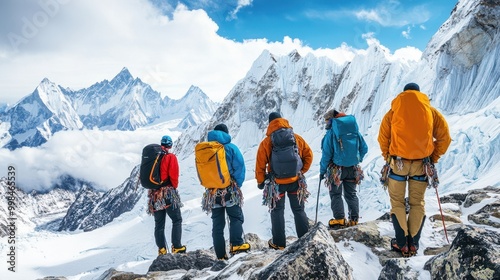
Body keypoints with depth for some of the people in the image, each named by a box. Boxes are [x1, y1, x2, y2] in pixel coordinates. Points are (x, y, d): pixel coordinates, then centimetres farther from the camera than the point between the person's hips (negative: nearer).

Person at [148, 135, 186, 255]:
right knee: (177, 220, 3)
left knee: (159, 224, 10)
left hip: (154, 194, 5)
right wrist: (175, 186, 4)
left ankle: (161, 249, 8)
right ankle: (177, 247, -5)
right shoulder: (171, 157, -6)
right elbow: (173, 175, -12)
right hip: (168, 192, -5)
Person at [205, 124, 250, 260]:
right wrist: (237, 185, 2)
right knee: (236, 218, 6)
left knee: (217, 223, 8)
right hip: (230, 190, -3)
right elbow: (240, 168, -7)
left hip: (213, 192, 4)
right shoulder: (231, 148, -4)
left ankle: (220, 255, 8)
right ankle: (236, 244, -13)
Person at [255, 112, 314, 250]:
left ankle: (279, 243, 17)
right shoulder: (296, 138, -3)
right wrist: (302, 171, 12)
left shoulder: (266, 142, -10)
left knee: (277, 211, 13)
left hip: (277, 182, -2)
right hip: (295, 181, 2)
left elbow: (260, 164, -7)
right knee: (299, 210, 15)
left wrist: (260, 181, 6)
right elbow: (308, 154, 3)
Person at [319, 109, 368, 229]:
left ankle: (339, 220, -4)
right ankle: (354, 220, 14)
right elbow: (364, 148, 7)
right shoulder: (355, 131, 4)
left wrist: (322, 171, -3)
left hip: (337, 169, -5)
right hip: (353, 169, 5)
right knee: (351, 194, 15)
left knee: (336, 194, 5)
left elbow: (326, 154, -12)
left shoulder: (331, 133, -12)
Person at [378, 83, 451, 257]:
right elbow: (444, 137, 4)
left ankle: (402, 244, 6)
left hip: (398, 162, -1)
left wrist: (387, 156, 13)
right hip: (422, 163, 1)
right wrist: (434, 157, 12)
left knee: (397, 202, 9)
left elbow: (383, 138, 2)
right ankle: (413, 244, 11)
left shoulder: (393, 112, 2)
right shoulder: (430, 111, 4)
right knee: (417, 203, 12)